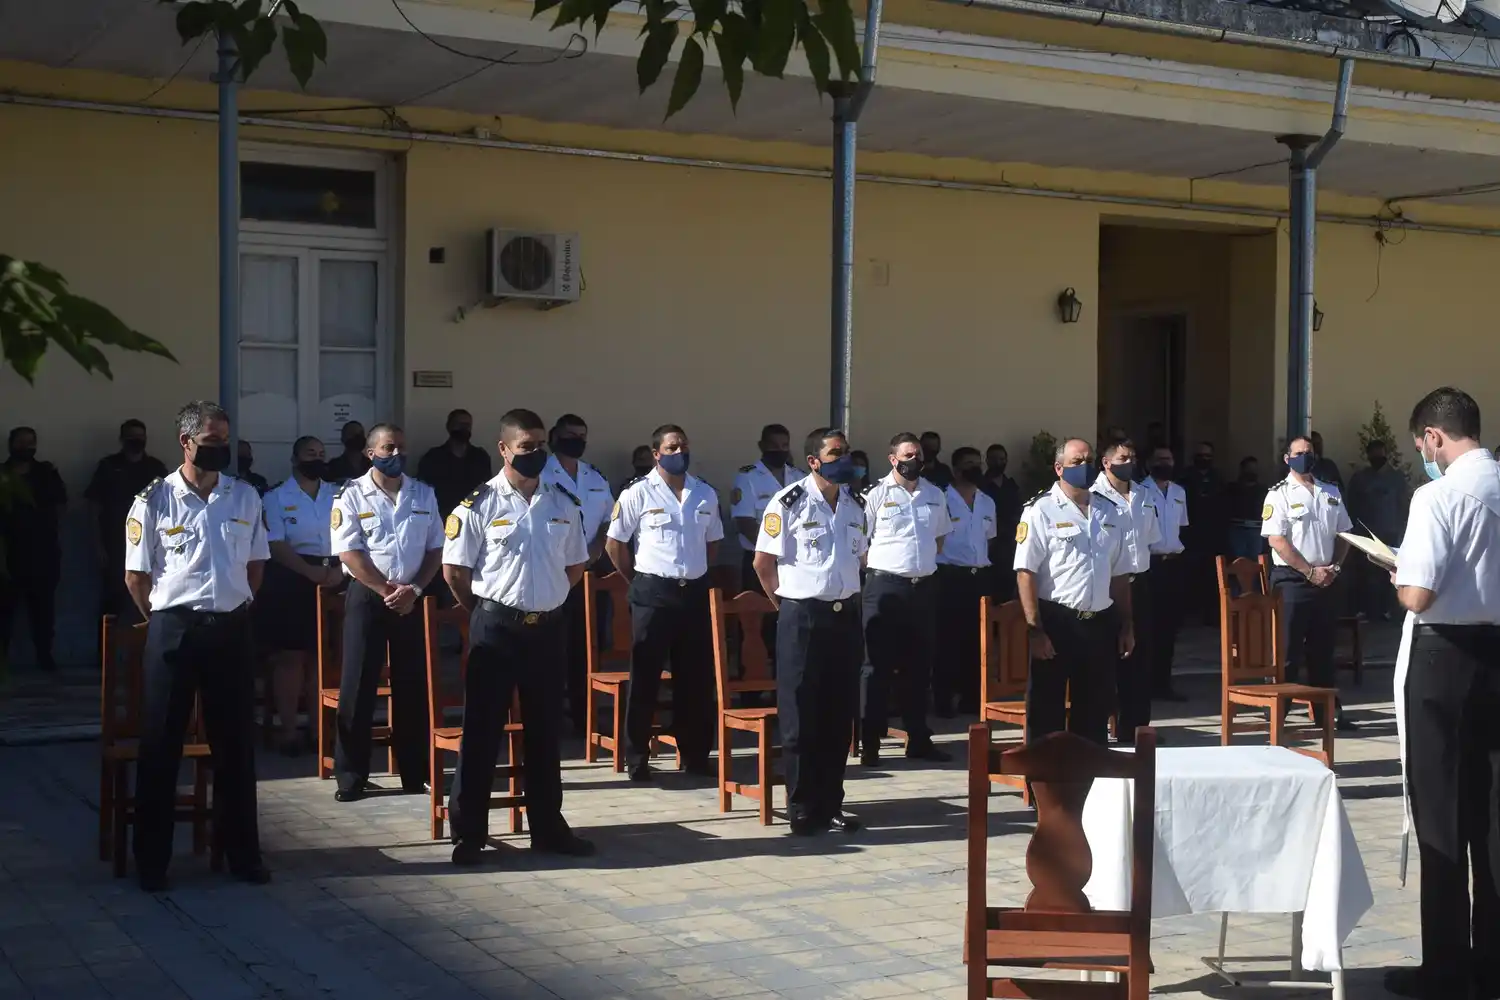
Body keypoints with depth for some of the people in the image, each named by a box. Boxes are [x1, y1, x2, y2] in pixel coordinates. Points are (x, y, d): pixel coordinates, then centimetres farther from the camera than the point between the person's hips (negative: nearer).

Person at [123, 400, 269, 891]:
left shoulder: (245, 497, 4)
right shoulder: (154, 499, -6)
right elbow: (136, 576, 0)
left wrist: (236, 609, 9)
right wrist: (163, 621, 4)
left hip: (231, 629, 3)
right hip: (173, 629, -3)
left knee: (235, 743, 9)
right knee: (160, 745, 3)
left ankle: (242, 851, 19)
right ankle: (152, 859, 13)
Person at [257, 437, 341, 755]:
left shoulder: (337, 495, 10)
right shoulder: (276, 497, 0)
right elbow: (276, 545, -9)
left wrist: (339, 570, -11)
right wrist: (311, 571, -20)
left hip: (332, 580, 3)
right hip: (290, 580, -3)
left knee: (322, 656, 7)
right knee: (290, 656, -2)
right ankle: (288, 729, 3)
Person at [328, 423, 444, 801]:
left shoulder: (424, 494, 8)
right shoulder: (351, 495, -3)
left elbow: (436, 549, 7)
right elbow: (349, 553, -10)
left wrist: (414, 589, -7)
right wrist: (387, 591, -13)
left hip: (412, 598, 3)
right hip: (367, 596, -3)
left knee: (413, 685, 6)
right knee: (358, 685, -1)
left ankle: (415, 773, 15)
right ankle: (351, 776, 6)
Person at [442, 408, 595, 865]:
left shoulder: (565, 503, 6)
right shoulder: (479, 504, -7)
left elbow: (575, 565, 16)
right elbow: (454, 569, -4)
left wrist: (545, 601, 11)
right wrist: (485, 613, 4)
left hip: (548, 627, 4)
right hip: (496, 627, -4)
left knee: (545, 731, 11)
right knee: (482, 729, 1)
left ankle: (548, 827, 22)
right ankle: (468, 832, 9)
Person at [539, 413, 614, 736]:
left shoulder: (597, 479, 14)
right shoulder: (538, 475, -6)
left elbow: (608, 520, 19)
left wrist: (596, 548, 1)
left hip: (587, 573, 6)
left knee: (583, 647, 9)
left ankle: (582, 716, 17)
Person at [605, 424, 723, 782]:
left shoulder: (706, 494, 8)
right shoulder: (638, 494, -5)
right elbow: (615, 544, -1)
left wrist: (695, 575, 13)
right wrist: (638, 581, 3)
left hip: (695, 593, 4)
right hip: (653, 593, -4)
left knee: (696, 678, 8)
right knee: (645, 678, 0)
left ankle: (695, 756, 18)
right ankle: (637, 759, 7)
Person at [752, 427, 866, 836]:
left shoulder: (855, 504, 9)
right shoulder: (789, 503, -9)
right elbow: (763, 562, -5)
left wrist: (848, 599, 13)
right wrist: (788, 605, 1)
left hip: (845, 615, 6)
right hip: (803, 618, -6)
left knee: (839, 715, 9)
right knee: (800, 716, 0)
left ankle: (830, 803, 19)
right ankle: (802, 809, 8)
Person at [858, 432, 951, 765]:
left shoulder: (935, 495, 10)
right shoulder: (877, 495, -6)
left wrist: (924, 563, 14)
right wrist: (878, 569, -2)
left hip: (925, 586, 5)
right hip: (885, 586, -5)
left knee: (919, 665, 11)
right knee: (878, 665, -1)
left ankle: (918, 739, 20)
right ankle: (870, 743, 3)